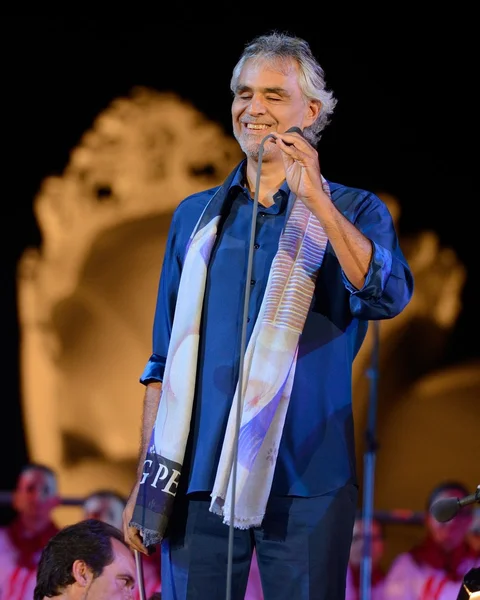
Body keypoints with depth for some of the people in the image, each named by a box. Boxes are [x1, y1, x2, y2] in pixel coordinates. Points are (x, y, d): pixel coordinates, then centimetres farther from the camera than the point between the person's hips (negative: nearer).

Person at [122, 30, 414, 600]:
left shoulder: (352, 212, 6)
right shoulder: (195, 216, 14)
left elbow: (388, 296, -15)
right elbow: (166, 360, 15)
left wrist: (315, 198, -21)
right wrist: (144, 479, 10)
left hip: (306, 483, -2)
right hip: (198, 477, 2)